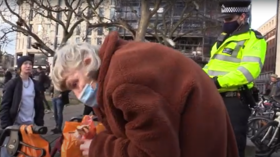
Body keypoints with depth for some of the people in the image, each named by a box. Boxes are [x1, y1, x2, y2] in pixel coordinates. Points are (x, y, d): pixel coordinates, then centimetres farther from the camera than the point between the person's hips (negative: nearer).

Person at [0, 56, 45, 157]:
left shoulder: (35, 85, 8)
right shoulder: (12, 84, -6)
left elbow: (39, 106, 11)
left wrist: (40, 123, 7)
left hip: (30, 124, 4)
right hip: (14, 124, -4)